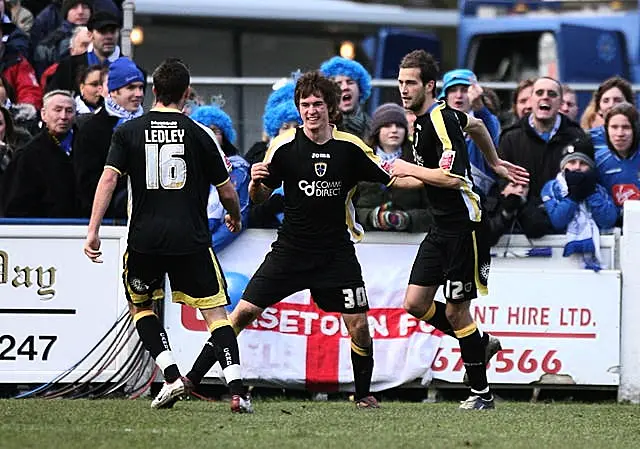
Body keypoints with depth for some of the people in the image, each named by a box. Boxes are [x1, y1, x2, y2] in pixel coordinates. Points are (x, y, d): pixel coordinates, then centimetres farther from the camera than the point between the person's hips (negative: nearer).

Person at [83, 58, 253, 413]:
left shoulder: (128, 132, 4)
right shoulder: (197, 134, 1)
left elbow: (109, 178, -8)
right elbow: (226, 191, 6)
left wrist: (93, 231, -8)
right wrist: (235, 218, 27)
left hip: (144, 238, 1)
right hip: (190, 239, -1)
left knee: (140, 305, 23)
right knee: (216, 312, 5)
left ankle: (172, 377, 6)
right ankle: (237, 390, -10)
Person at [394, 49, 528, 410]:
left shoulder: (441, 119, -19)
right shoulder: (424, 118, 10)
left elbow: (452, 177, -28)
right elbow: (476, 125, 28)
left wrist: (409, 169, -16)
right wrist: (494, 162, 39)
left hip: (463, 225, -9)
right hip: (442, 228, 9)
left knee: (456, 311, -4)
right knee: (415, 303, 5)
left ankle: (481, 393, 8)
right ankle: (481, 343, 23)